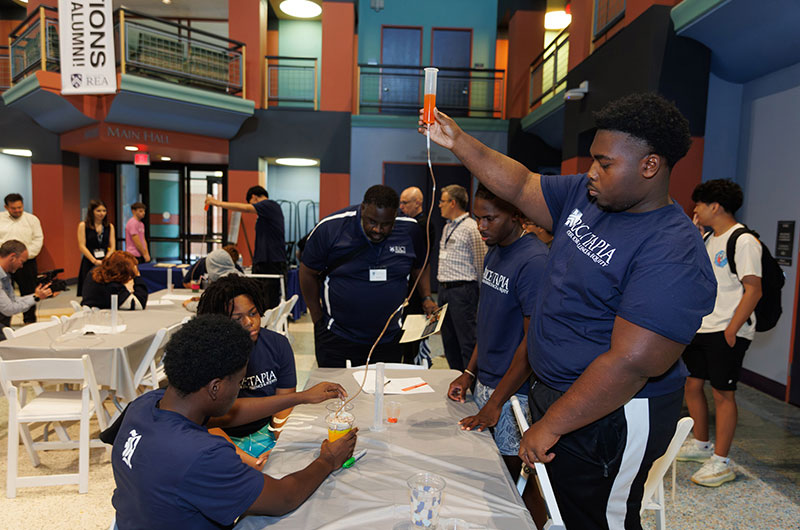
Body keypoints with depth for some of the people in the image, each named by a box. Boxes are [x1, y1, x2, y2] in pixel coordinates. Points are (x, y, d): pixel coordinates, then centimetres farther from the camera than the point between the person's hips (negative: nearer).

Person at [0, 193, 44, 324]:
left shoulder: (32, 219, 5)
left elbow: (38, 240, 1)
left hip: (26, 262, -1)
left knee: (28, 292, 3)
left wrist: (26, 254, -9)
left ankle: (30, 320, 15)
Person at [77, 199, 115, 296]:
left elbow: (112, 246, 5)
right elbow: (82, 246, -4)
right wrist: (94, 261, -14)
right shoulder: (83, 225, 2)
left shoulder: (110, 226, 10)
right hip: (89, 263, -2)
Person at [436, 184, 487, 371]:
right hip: (444, 290, 9)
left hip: (462, 290, -9)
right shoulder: (447, 227, 16)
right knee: (449, 340, 15)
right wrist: (442, 288, 19)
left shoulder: (470, 228, -12)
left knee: (467, 341, -5)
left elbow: (481, 265, -12)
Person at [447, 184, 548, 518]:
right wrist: (470, 373, 11)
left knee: (514, 473, 6)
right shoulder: (494, 252, 8)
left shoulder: (534, 261, -19)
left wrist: (496, 402, -16)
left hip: (515, 392, -8)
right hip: (485, 382, 8)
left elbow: (533, 339, -20)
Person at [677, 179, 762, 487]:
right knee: (692, 385, 13)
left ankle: (721, 462, 9)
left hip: (727, 332, -8)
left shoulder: (743, 241, -12)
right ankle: (702, 444, 30)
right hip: (700, 328, 8)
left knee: (722, 393, -2)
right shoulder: (708, 239, 14)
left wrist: (731, 330, -19)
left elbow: (753, 291, -15)